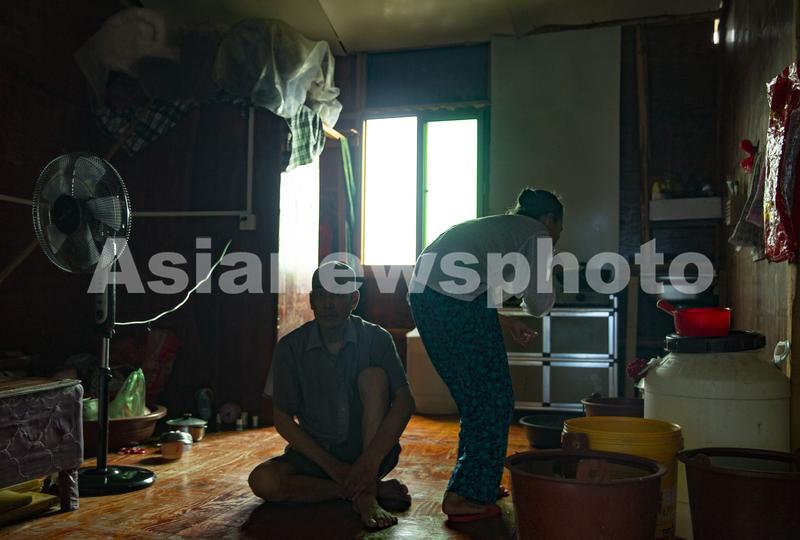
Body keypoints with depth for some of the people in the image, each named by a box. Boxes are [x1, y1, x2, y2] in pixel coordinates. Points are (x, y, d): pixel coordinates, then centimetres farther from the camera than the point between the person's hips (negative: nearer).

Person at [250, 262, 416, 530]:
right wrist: (331, 466, -15)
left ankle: (365, 494, -26)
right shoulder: (291, 347, -6)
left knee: (373, 376, -24)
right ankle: (375, 488, -16)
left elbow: (405, 402, -18)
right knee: (262, 481, -27)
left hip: (369, 451, -1)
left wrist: (371, 458, -31)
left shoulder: (375, 338, -8)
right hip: (315, 453, 2)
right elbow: (283, 419, -5)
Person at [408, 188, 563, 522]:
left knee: (473, 398, 19)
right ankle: (465, 497, 5)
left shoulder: (493, 225, 33)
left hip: (422, 294, 9)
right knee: (493, 400, 3)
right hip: (457, 302, -9)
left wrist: (504, 321, 35)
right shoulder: (536, 233, 10)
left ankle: (480, 484, 29)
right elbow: (538, 303, 4)